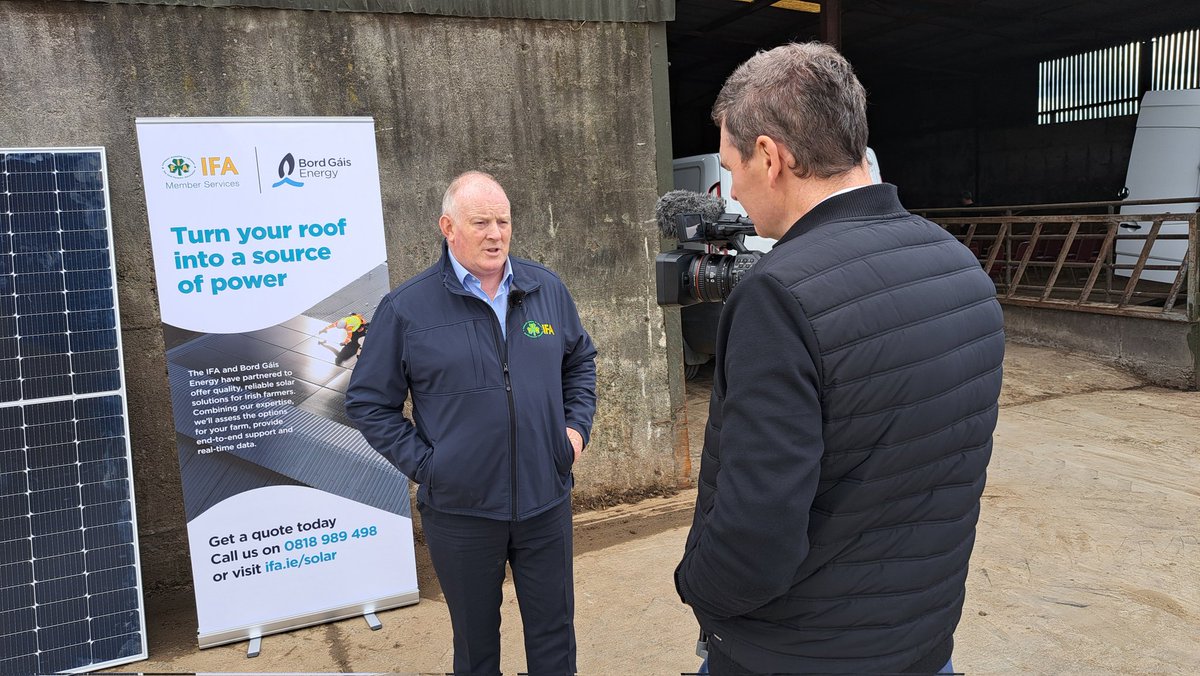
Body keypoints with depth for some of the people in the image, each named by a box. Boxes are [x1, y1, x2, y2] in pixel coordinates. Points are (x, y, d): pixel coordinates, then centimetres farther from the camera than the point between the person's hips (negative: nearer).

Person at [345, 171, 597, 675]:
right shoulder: (406, 308, -9)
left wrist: (577, 426, 5)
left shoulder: (547, 289, 2)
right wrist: (422, 464, -9)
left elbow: (580, 360, 17)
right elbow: (368, 402, -2)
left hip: (546, 501, 3)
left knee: (554, 632, 17)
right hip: (460, 511, -2)